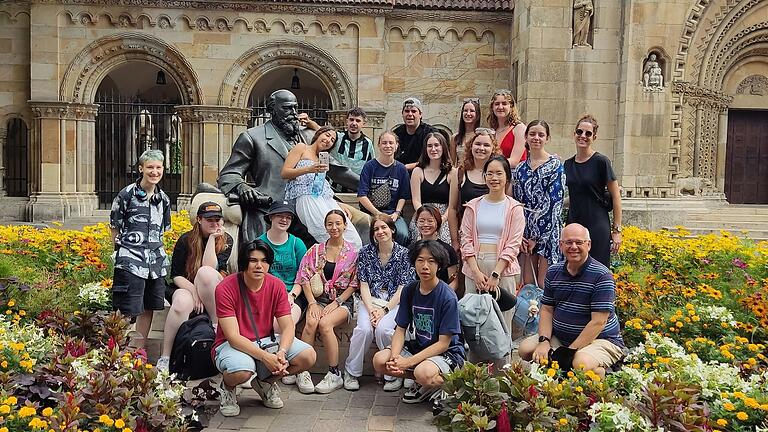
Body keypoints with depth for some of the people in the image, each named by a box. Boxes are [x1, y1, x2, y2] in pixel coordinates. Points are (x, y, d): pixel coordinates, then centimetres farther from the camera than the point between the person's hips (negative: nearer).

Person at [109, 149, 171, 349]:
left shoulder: (163, 199, 10)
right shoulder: (126, 195, -5)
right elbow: (115, 229, 1)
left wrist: (157, 252, 14)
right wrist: (123, 251, -2)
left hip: (156, 262, 6)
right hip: (130, 261, -5)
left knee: (148, 309, 12)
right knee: (127, 311, -7)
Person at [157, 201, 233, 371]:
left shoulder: (226, 240, 0)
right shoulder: (186, 240, -1)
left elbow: (210, 268, -15)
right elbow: (175, 275, -3)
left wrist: (212, 238, -16)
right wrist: (194, 292, -19)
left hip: (215, 292, 0)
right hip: (186, 287, 0)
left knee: (204, 272, -34)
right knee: (181, 303, -37)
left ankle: (217, 324, -23)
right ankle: (164, 358, -29)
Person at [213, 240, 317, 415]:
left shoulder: (276, 285, -5)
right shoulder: (225, 288, -18)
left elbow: (287, 326, -7)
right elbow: (233, 336, -23)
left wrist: (281, 352, -29)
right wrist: (265, 357, -33)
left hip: (266, 340, 5)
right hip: (232, 345, -5)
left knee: (308, 356, -15)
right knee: (242, 372, -38)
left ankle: (264, 382, 11)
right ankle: (227, 388, 3)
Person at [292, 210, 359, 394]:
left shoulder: (353, 252, 4)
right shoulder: (315, 250, 10)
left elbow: (354, 284, 2)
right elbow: (305, 278, 4)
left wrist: (337, 302, -9)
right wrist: (312, 303, -8)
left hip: (343, 301, -2)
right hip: (319, 298, 2)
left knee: (324, 323, -31)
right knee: (311, 322, -30)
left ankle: (335, 374, -21)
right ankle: (302, 371, -24)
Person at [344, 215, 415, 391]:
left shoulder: (403, 254, -1)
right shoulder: (366, 252, 6)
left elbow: (403, 288, -4)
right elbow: (364, 285, 2)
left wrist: (385, 310, -14)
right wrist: (371, 309, -12)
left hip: (394, 302, -2)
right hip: (370, 300, 2)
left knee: (383, 329, -30)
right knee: (364, 329, -27)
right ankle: (351, 372, -8)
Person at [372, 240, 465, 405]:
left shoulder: (447, 297, -19)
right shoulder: (409, 291, -1)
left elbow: (443, 343, -18)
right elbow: (400, 330, 1)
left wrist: (409, 362, -24)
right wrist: (394, 357, -20)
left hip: (447, 352, -7)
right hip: (419, 346, 7)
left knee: (423, 373, -37)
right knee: (379, 361, -14)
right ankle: (426, 381, 1)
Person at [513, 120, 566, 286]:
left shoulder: (555, 165, -4)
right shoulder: (521, 168, 12)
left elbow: (554, 203, -11)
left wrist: (536, 237, -12)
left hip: (547, 232, -5)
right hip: (524, 234, 5)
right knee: (527, 284, 6)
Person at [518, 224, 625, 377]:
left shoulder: (602, 275, -16)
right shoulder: (553, 272, 4)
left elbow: (598, 322, -20)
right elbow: (547, 310, 8)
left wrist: (569, 351, -22)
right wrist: (544, 341, -10)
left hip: (600, 340, -6)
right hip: (560, 337, 6)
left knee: (581, 363, -36)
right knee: (525, 349, -10)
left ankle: (603, 371, -3)